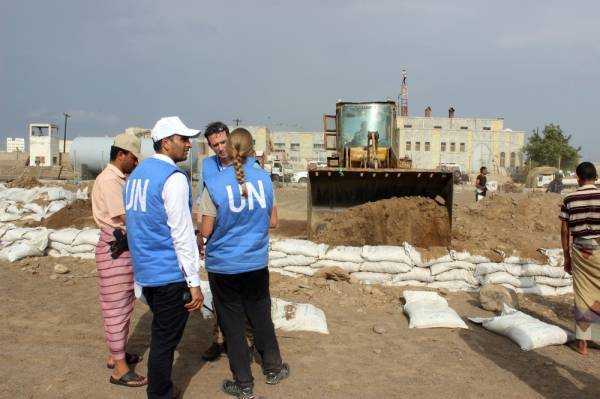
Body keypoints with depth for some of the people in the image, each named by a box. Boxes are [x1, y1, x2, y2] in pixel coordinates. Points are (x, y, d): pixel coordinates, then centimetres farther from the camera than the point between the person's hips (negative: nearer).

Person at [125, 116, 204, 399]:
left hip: (145, 270, 9)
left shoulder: (137, 173, 11)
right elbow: (182, 233, -18)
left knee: (161, 335, 23)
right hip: (169, 273, -9)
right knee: (165, 341, 4)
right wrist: (194, 282, -15)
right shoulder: (173, 178, -15)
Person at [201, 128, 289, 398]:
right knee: (261, 316, 21)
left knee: (232, 323, 10)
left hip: (223, 265, -3)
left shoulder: (214, 184, -15)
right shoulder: (264, 179, -5)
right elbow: (273, 222, 2)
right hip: (256, 262, 3)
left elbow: (206, 231, -12)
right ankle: (273, 368, 36)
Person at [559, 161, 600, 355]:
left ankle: (582, 343, 14)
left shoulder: (569, 199, 0)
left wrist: (567, 257, 12)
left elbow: (564, 231, 2)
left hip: (580, 251, 2)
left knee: (583, 296, 9)